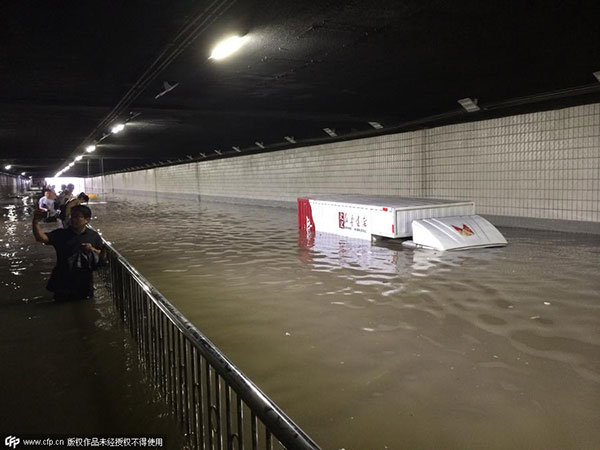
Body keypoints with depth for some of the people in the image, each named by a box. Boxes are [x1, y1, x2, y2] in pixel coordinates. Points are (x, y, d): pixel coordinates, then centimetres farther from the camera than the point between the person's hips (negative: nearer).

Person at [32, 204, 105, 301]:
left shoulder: (94, 236, 0)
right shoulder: (61, 234, -1)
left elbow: (102, 257, 4)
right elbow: (41, 237, -15)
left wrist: (92, 250, -15)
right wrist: (36, 222, -30)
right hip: (62, 285, 0)